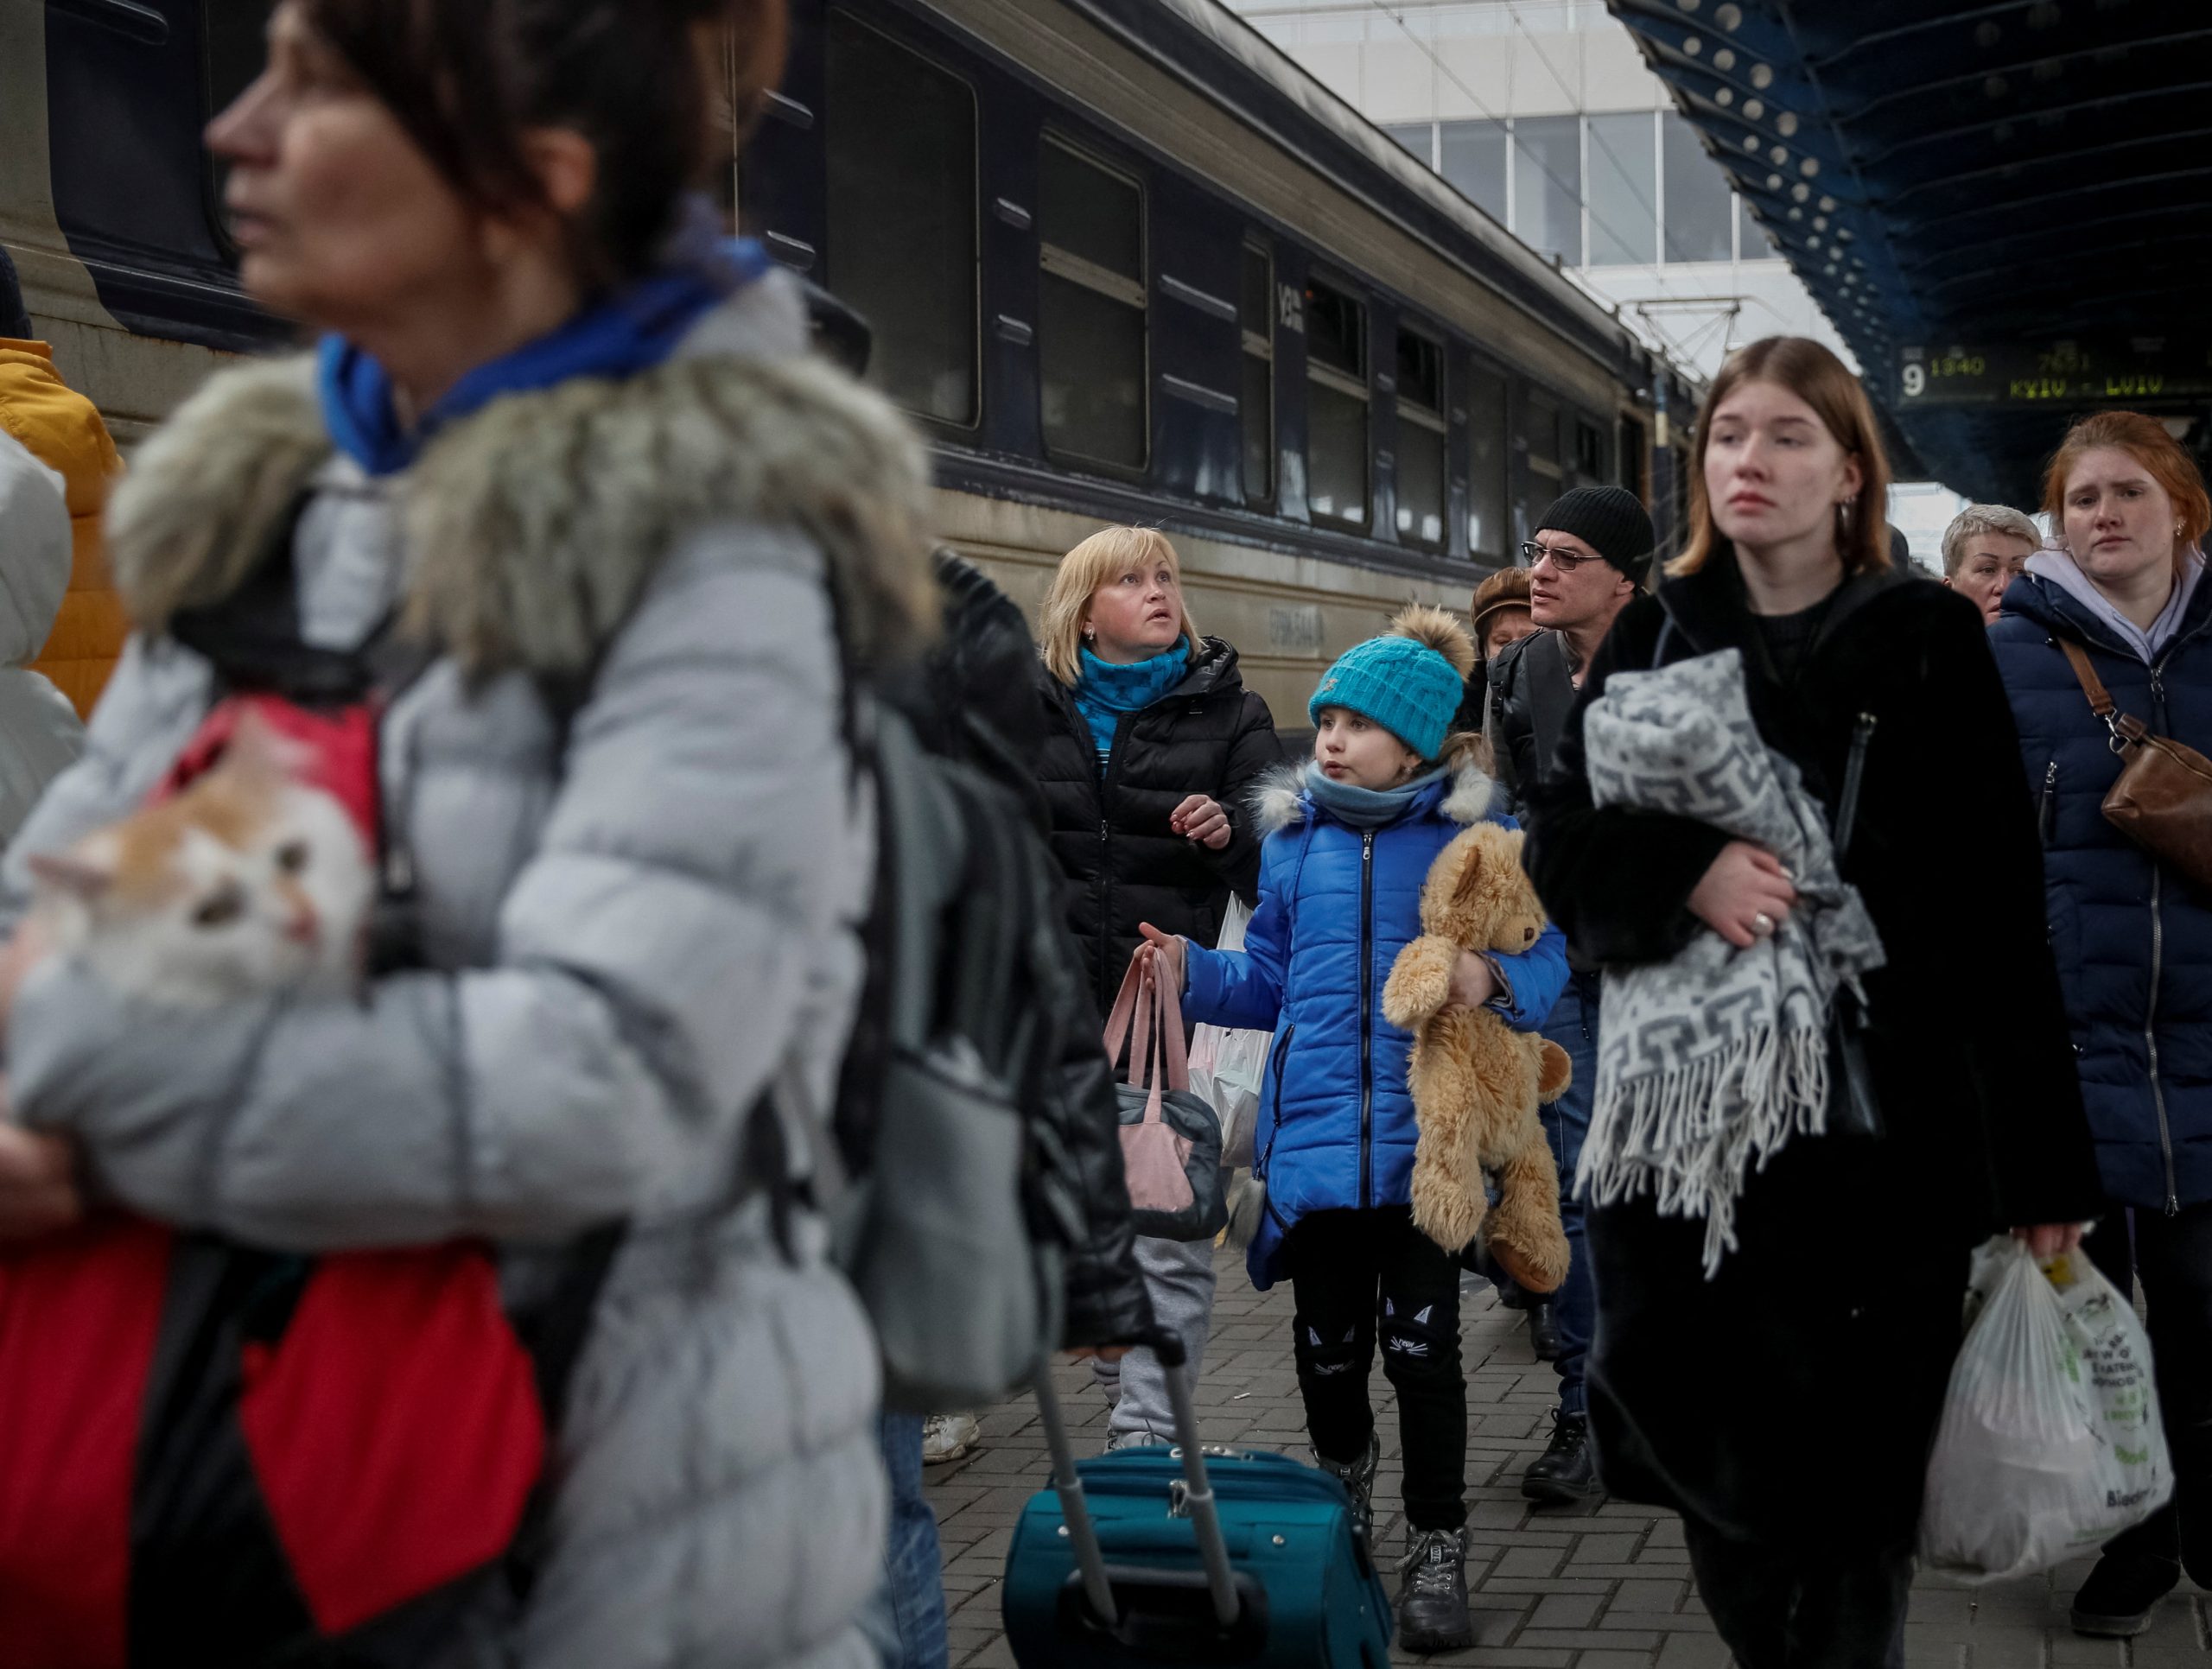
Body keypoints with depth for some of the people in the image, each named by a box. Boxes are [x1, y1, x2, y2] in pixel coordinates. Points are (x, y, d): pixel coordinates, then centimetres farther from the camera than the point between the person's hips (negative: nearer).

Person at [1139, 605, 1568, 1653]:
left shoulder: (1474, 834, -3)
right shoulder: (1294, 839, 8)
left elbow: (1544, 956, -5)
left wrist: (1495, 978, -26)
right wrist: (1193, 975, -2)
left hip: (1425, 1141, -3)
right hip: (1315, 1132, 4)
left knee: (1421, 1345, -3)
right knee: (1329, 1346, 14)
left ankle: (1437, 1549, 14)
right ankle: (1343, 1473, 44)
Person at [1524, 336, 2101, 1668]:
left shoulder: (1928, 641, -1)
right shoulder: (1654, 638, 10)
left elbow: (1999, 907, -4)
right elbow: (1561, 836, 7)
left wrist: (2044, 1167, -7)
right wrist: (1687, 868, -15)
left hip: (1872, 1133, -3)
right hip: (1679, 1127, 3)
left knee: (1849, 1480, 0)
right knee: (1713, 1465, 7)